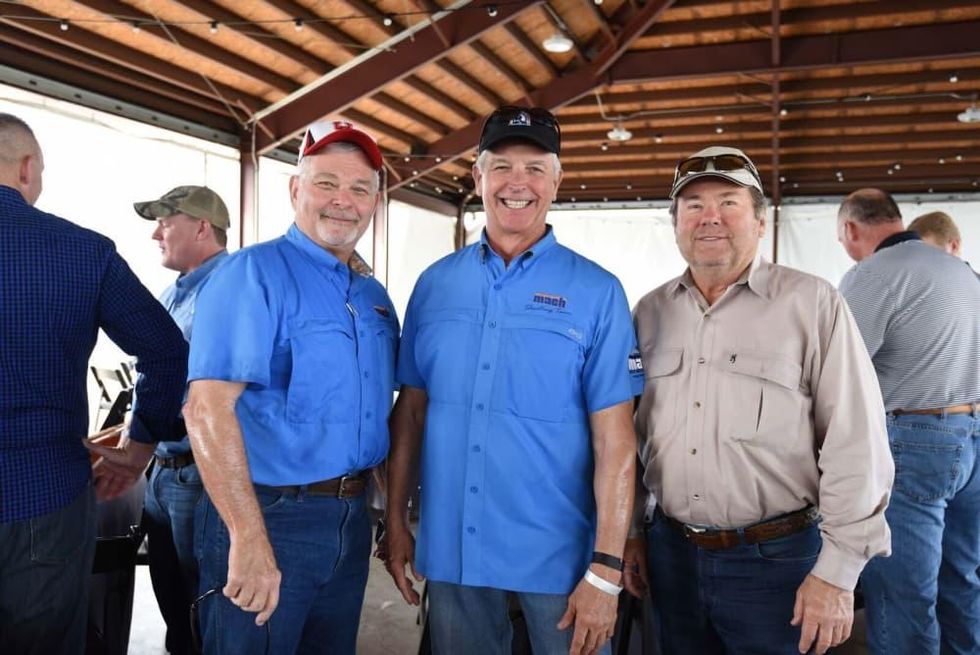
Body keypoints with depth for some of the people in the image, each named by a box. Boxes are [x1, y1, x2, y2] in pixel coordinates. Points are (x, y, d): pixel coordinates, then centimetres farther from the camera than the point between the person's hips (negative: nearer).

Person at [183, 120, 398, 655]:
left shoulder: (375, 297, 10)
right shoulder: (254, 273, -13)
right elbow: (208, 407, -24)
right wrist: (250, 538, -28)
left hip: (350, 518, 7)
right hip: (267, 515, -7)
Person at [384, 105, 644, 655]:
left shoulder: (596, 292, -7)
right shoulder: (435, 283, 3)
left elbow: (615, 441, -9)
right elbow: (412, 410, 7)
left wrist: (606, 569, -12)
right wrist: (397, 519, 6)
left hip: (557, 557, -3)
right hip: (450, 548, 3)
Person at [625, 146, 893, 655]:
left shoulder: (812, 304, -8)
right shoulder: (650, 313, 5)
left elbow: (856, 446, -11)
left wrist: (837, 571, -12)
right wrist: (629, 532, 11)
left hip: (776, 558, -4)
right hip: (671, 552, 4)